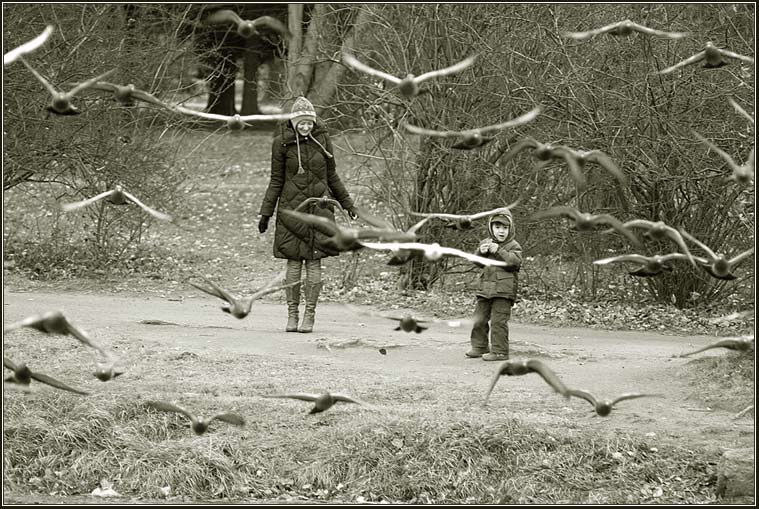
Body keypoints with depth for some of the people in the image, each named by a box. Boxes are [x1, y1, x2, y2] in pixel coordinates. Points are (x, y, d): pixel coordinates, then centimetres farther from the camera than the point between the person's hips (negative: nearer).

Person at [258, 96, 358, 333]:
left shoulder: (322, 140, 2)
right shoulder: (282, 143, -3)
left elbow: (331, 176, 13)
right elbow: (276, 180, 3)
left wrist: (347, 204, 14)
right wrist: (266, 212, 2)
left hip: (318, 207, 1)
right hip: (291, 206, -1)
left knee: (314, 262, -1)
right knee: (294, 263, -1)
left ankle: (310, 315, 5)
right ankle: (292, 314, 7)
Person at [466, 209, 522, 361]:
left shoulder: (513, 246, 0)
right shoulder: (486, 243, 15)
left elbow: (515, 262, -17)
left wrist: (499, 251, -21)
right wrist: (481, 252, -11)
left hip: (503, 290, -6)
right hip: (485, 289, 6)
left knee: (498, 321, -8)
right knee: (479, 319, 10)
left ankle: (499, 351, -2)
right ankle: (479, 347, 24)